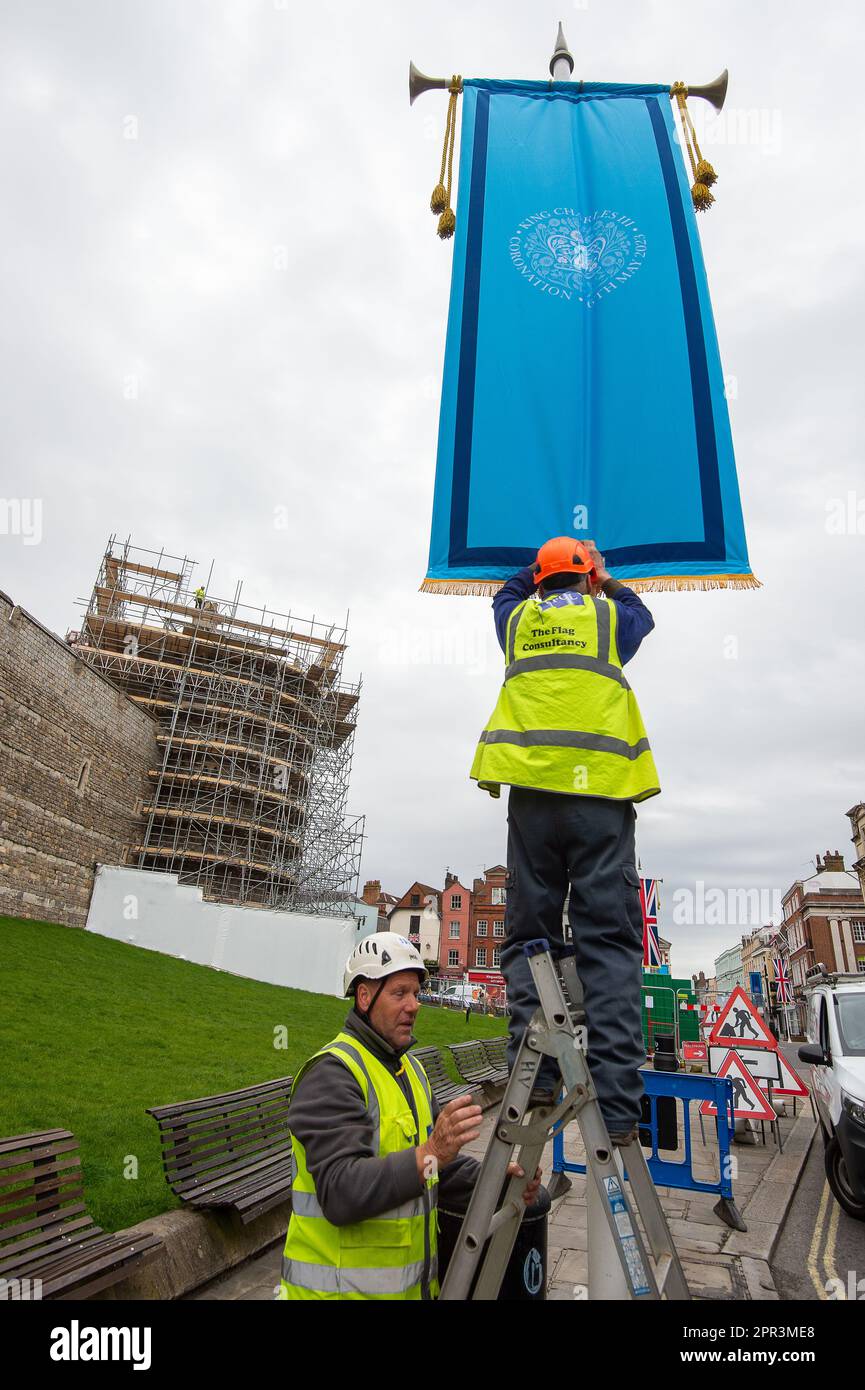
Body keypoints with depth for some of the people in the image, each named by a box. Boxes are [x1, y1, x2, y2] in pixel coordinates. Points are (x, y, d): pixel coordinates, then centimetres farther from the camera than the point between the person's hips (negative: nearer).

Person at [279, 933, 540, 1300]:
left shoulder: (410, 1067, 10)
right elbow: (341, 1192, -29)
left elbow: (444, 1164, 10)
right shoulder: (331, 1072, -20)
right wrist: (429, 1156, -40)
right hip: (343, 1286, -8)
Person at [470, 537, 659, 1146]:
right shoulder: (608, 615, 14)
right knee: (609, 940, -4)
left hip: (534, 788, 2)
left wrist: (541, 573, 51)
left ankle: (534, 1069, -6)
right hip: (601, 787, -1)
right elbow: (641, 613, 38)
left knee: (531, 932, 5)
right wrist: (604, 580, 51)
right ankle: (615, 1103, -9)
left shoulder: (519, 617, 18)